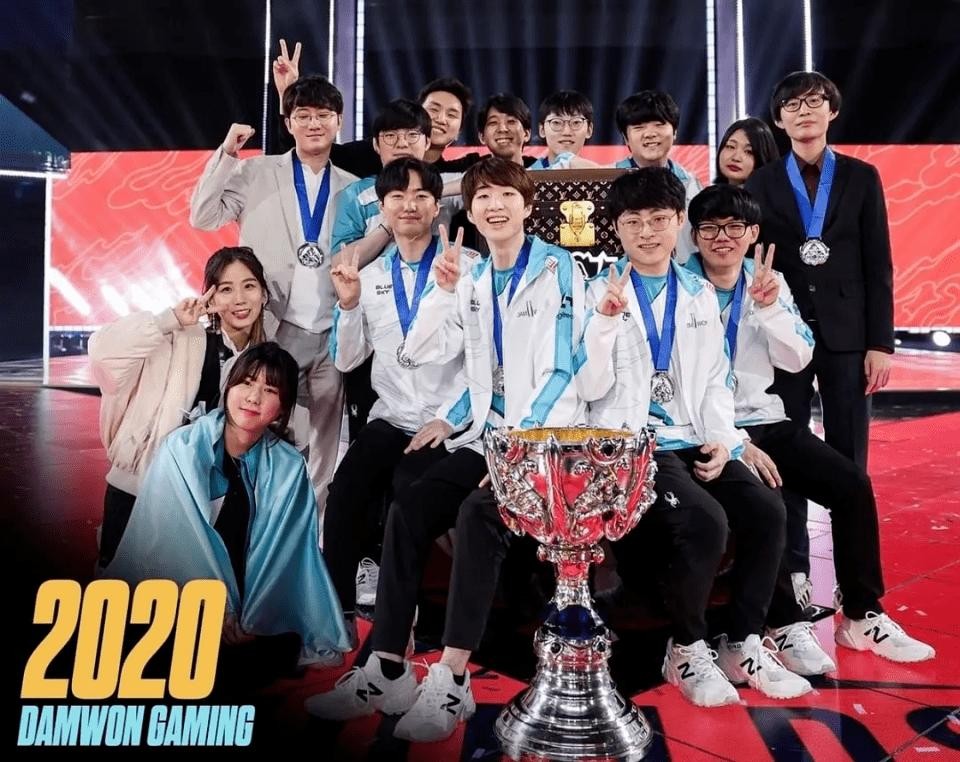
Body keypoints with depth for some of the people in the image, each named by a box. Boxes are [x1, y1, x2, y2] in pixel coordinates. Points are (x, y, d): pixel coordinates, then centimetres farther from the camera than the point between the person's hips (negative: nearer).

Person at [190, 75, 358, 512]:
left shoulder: (352, 188, 11)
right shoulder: (257, 173, 6)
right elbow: (203, 217, -2)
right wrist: (227, 154, -7)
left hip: (332, 334, 2)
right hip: (276, 331, -2)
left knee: (326, 442, 8)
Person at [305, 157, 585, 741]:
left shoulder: (558, 268, -3)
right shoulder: (474, 282, 14)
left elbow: (562, 370, -12)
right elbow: (421, 353, 5)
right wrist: (444, 290, -9)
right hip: (488, 436, 6)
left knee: (477, 514, -30)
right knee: (407, 511, -14)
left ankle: (451, 681, -24)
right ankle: (387, 670, -10)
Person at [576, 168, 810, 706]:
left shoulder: (701, 293, 14)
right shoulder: (599, 292, 0)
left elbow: (716, 379, 14)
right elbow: (591, 389, -8)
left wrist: (721, 439, -2)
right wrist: (606, 320, -21)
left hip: (694, 441, 5)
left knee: (767, 511, -16)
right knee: (705, 520, -27)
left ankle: (743, 644, 3)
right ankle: (687, 650, -3)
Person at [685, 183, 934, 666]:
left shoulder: (767, 280, 8)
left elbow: (797, 360, 2)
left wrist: (769, 308, -15)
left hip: (765, 419, 6)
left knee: (853, 485, -9)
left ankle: (863, 617, 6)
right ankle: (784, 626, -12)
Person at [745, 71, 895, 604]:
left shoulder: (861, 178, 7)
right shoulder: (762, 184, 6)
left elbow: (879, 266, 3)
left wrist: (881, 342, -4)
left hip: (847, 334, 0)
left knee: (849, 458, 5)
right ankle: (794, 569, 14)